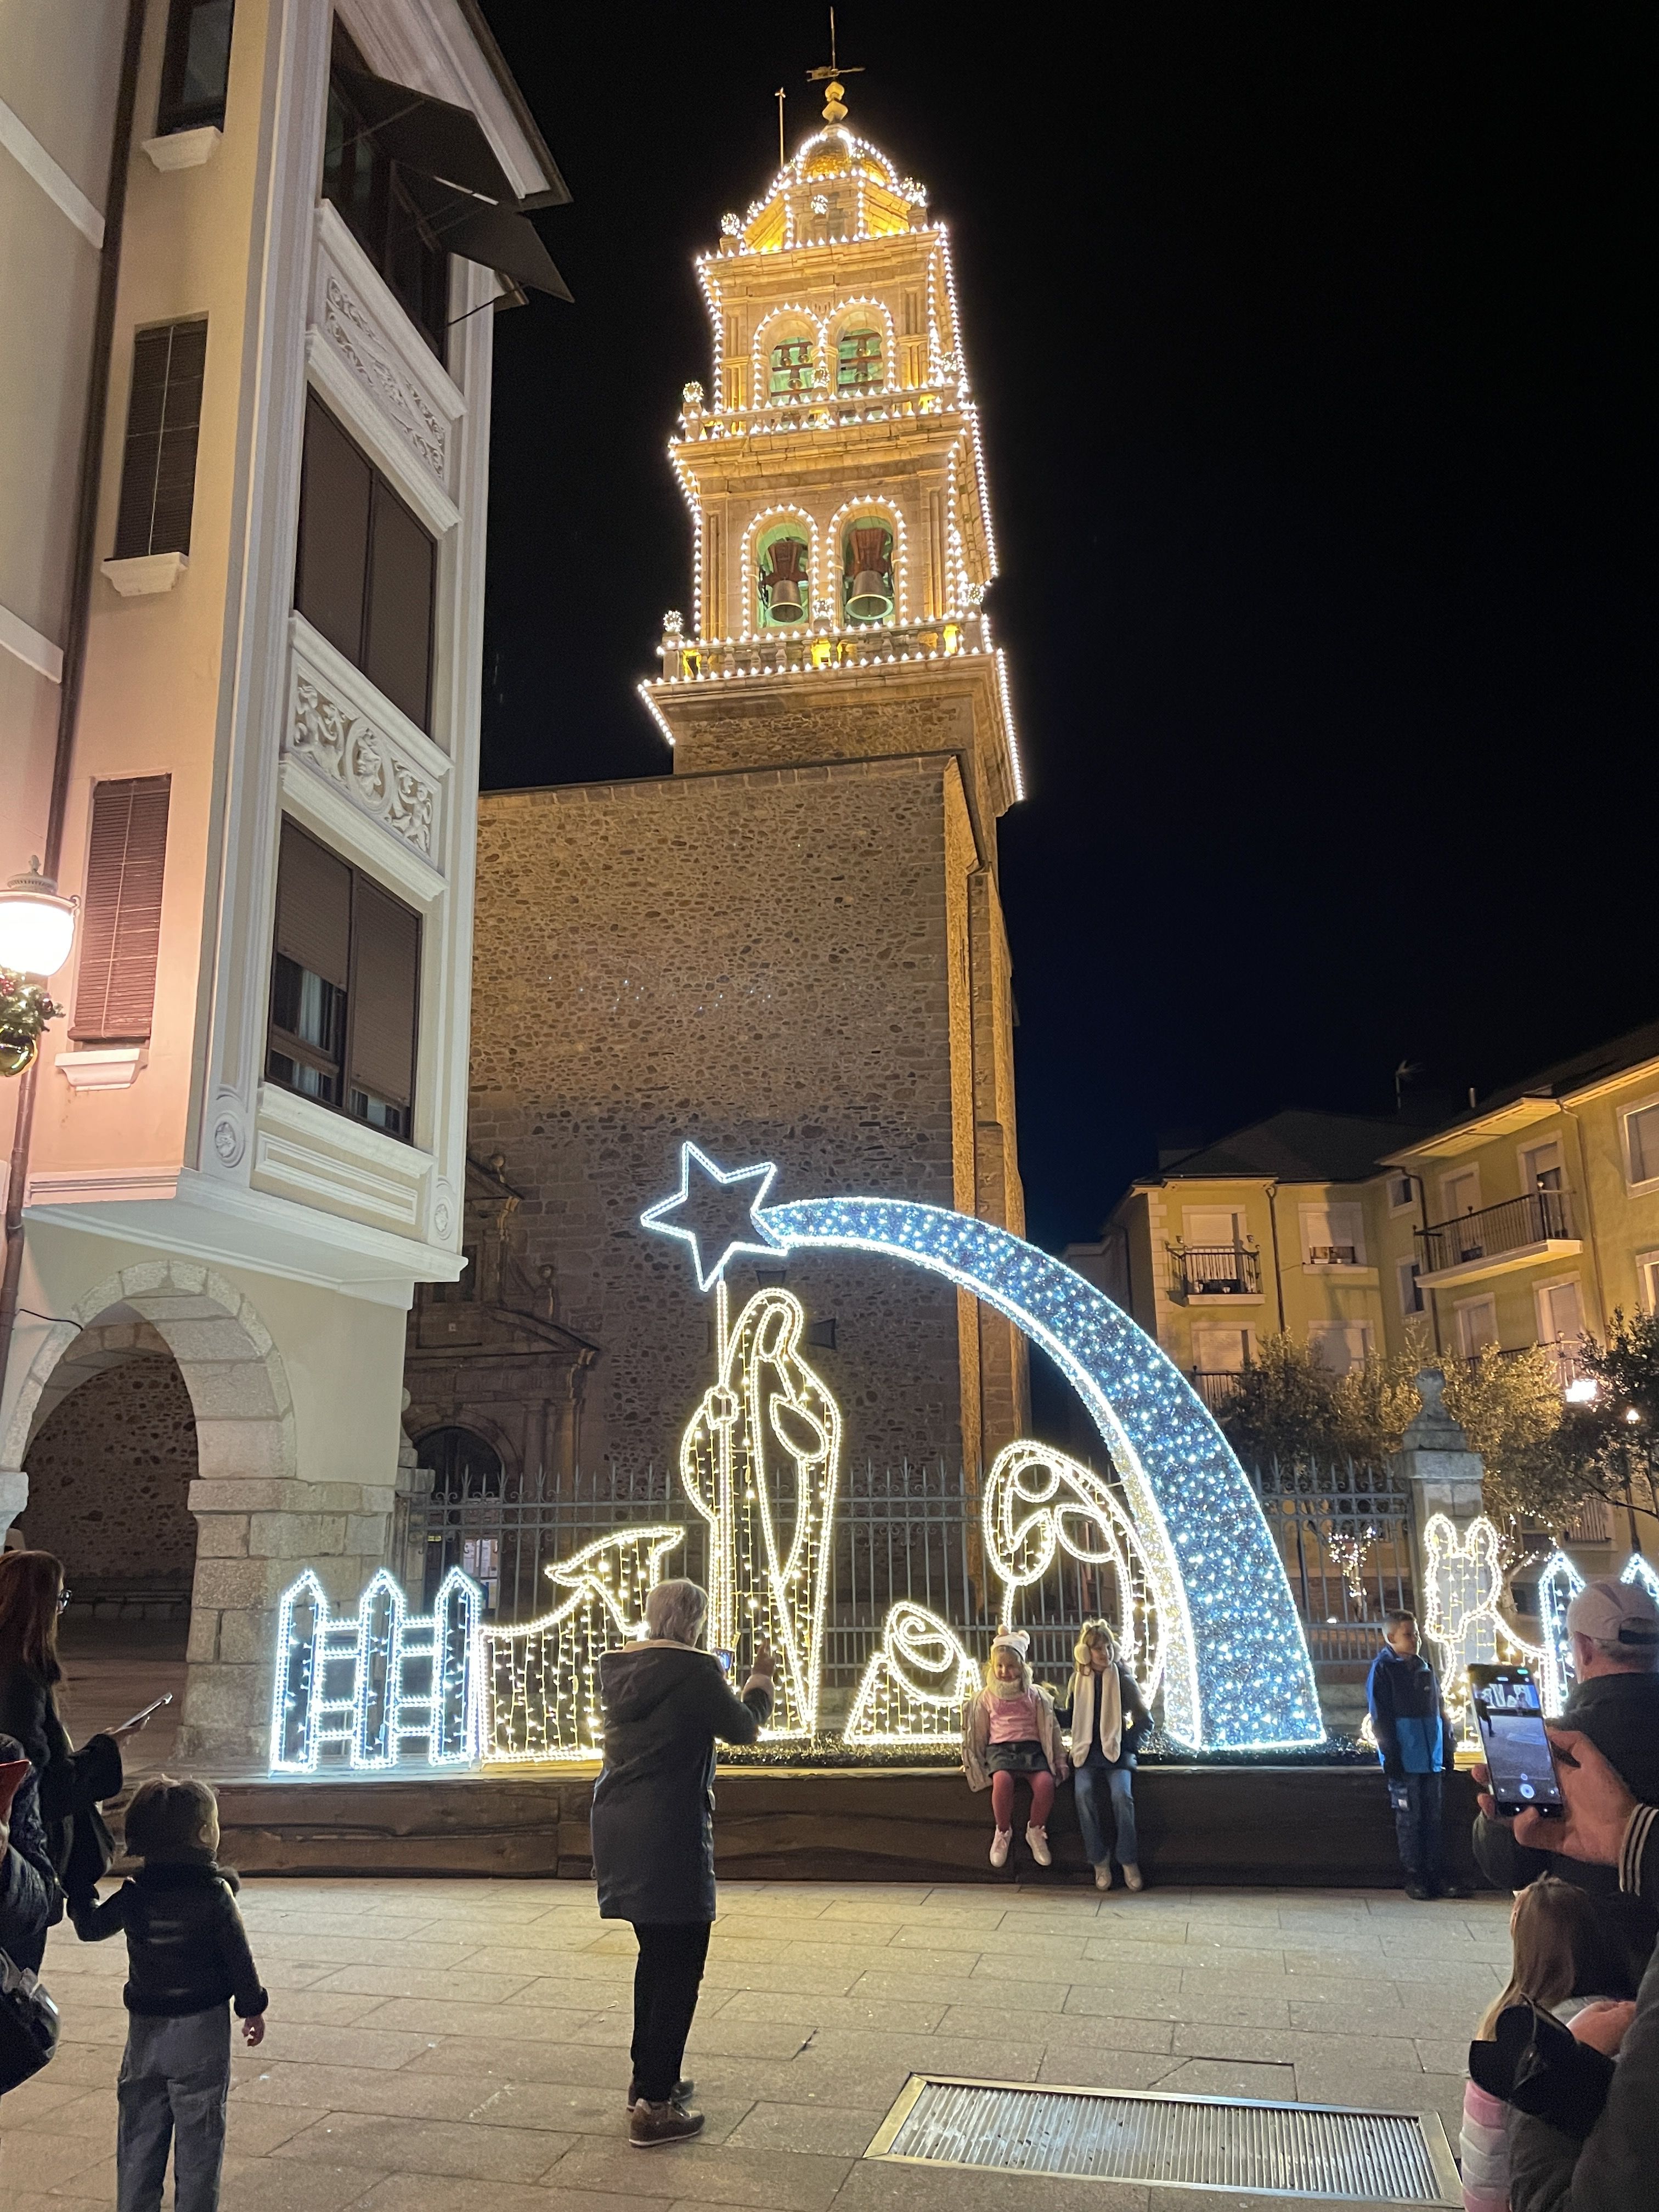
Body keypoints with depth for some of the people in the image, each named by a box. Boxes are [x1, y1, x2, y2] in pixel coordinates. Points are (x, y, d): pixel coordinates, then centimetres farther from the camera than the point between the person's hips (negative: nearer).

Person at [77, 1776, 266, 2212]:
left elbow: (89, 1928, 11)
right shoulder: (214, 1894, -16)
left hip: (145, 2028, 4)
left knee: (139, 2130, 17)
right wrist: (252, 2008, 4)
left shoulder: (133, 1894, -5)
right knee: (198, 2134, 7)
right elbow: (239, 1958, -11)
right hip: (201, 2028, -4)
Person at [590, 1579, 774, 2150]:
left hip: (617, 1825, 9)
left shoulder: (616, 1667, 6)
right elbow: (743, 1727, -3)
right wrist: (761, 1675, 12)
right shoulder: (693, 1669, -16)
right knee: (680, 1962, 2)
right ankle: (653, 2108, 5)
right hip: (670, 1833, -8)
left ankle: (648, 2078, 33)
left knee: (657, 1953, 23)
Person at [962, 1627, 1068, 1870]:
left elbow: (1050, 1729, 12)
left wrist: (1059, 1760, 6)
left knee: (1045, 1781, -31)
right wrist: (971, 1760, 16)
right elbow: (979, 1731, 18)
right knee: (1002, 1779, -35)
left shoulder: (1035, 1695, 11)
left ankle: (1035, 1831, -4)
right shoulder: (987, 1697, 12)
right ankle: (1003, 1832, -10)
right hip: (1000, 1748, -1)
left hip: (1031, 1748, 1)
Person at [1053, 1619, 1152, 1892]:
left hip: (1117, 1752, -2)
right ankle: (1099, 1860, -13)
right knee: (1085, 1794, -27)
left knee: (1122, 1795, -29)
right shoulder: (1079, 1680, 8)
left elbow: (1144, 1719, 4)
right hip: (1087, 1752, 2)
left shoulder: (1123, 1679, 0)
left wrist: (1128, 1742, -5)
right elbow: (1069, 1718, 16)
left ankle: (1128, 1860, -11)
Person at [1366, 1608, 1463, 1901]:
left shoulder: (1424, 1668, 12)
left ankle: (1435, 1874, 18)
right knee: (1409, 1820, 1)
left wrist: (1446, 1751, 13)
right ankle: (1413, 1877, 10)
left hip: (1432, 1760, 6)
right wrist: (1391, 1757, -14)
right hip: (1405, 1761, -6)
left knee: (1432, 1818, 11)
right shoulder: (1383, 1670, -8)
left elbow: (1439, 1712, 17)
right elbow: (1380, 1718, -11)